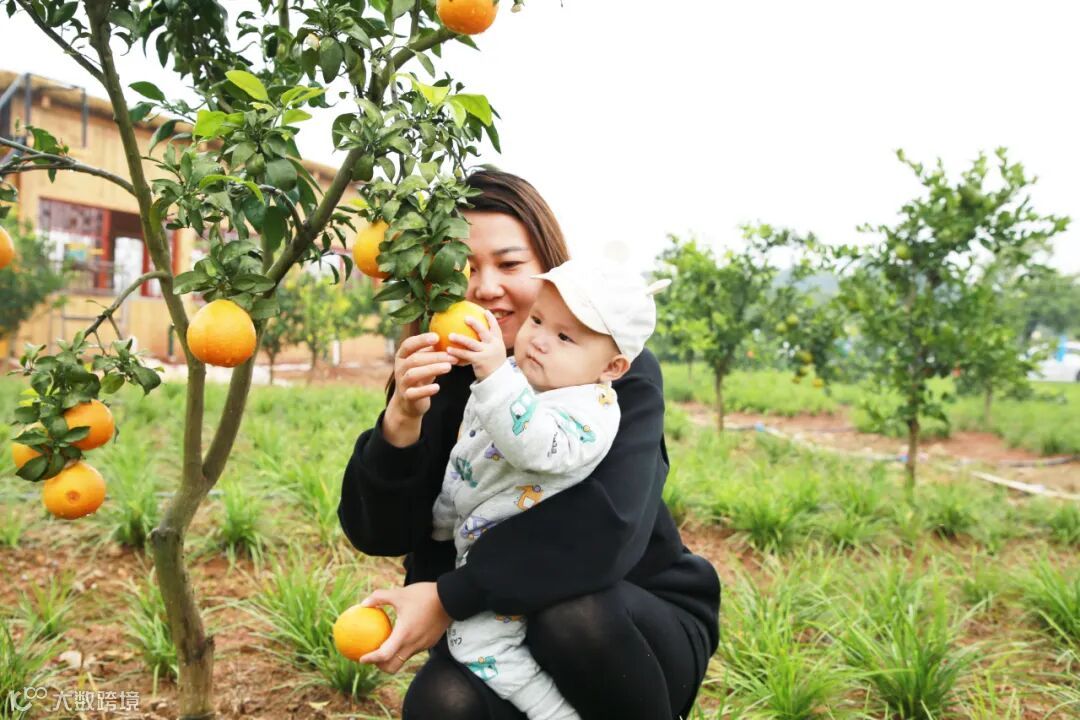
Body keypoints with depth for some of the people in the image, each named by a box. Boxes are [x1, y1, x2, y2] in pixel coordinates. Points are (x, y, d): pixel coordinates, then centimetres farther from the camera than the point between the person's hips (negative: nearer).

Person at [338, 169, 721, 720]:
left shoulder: (620, 371, -15)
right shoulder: (435, 378, -6)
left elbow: (607, 527, -31)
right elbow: (377, 533, -13)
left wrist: (449, 599, -32)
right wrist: (401, 421, -31)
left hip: (639, 625, -1)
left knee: (572, 614, -33)